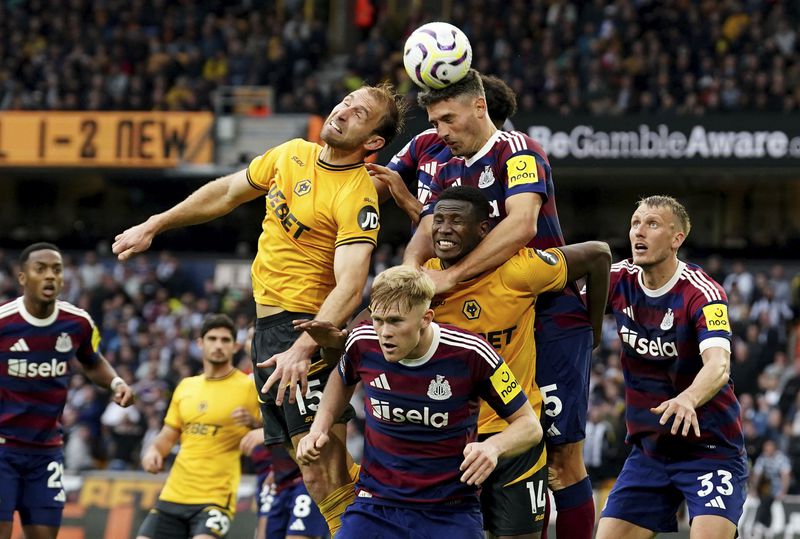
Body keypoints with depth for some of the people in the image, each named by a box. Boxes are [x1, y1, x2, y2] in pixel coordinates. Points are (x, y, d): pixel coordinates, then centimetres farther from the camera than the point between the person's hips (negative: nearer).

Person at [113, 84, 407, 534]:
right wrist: (153, 227, 24)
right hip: (268, 323, 7)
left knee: (327, 476, -17)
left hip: (305, 324, -7)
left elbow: (350, 288, -26)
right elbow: (228, 193, 23)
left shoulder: (358, 196, -16)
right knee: (319, 472, 6)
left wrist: (302, 349, -37)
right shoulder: (291, 154, 7)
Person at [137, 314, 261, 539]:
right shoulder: (186, 387, 14)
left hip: (215, 498, -6)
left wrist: (253, 423, -26)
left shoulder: (249, 387, -3)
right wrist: (153, 451, 0)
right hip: (173, 495, 6)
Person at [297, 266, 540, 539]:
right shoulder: (362, 342, -5)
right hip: (375, 504, 2)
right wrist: (320, 428, 8)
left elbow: (529, 425, -5)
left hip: (451, 513, -2)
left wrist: (493, 447, -25)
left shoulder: (469, 354, -14)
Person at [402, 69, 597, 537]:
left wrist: (452, 276, -27)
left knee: (562, 457, -9)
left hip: (552, 316, -7)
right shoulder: (448, 172, 15)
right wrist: (411, 270, -21)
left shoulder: (518, 151, -9)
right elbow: (428, 233, 3)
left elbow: (522, 224, -25)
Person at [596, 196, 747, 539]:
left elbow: (718, 366, -33)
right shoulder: (619, 281, -1)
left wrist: (688, 399, -54)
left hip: (710, 448, -6)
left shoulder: (703, 294, -19)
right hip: (648, 450, 6)